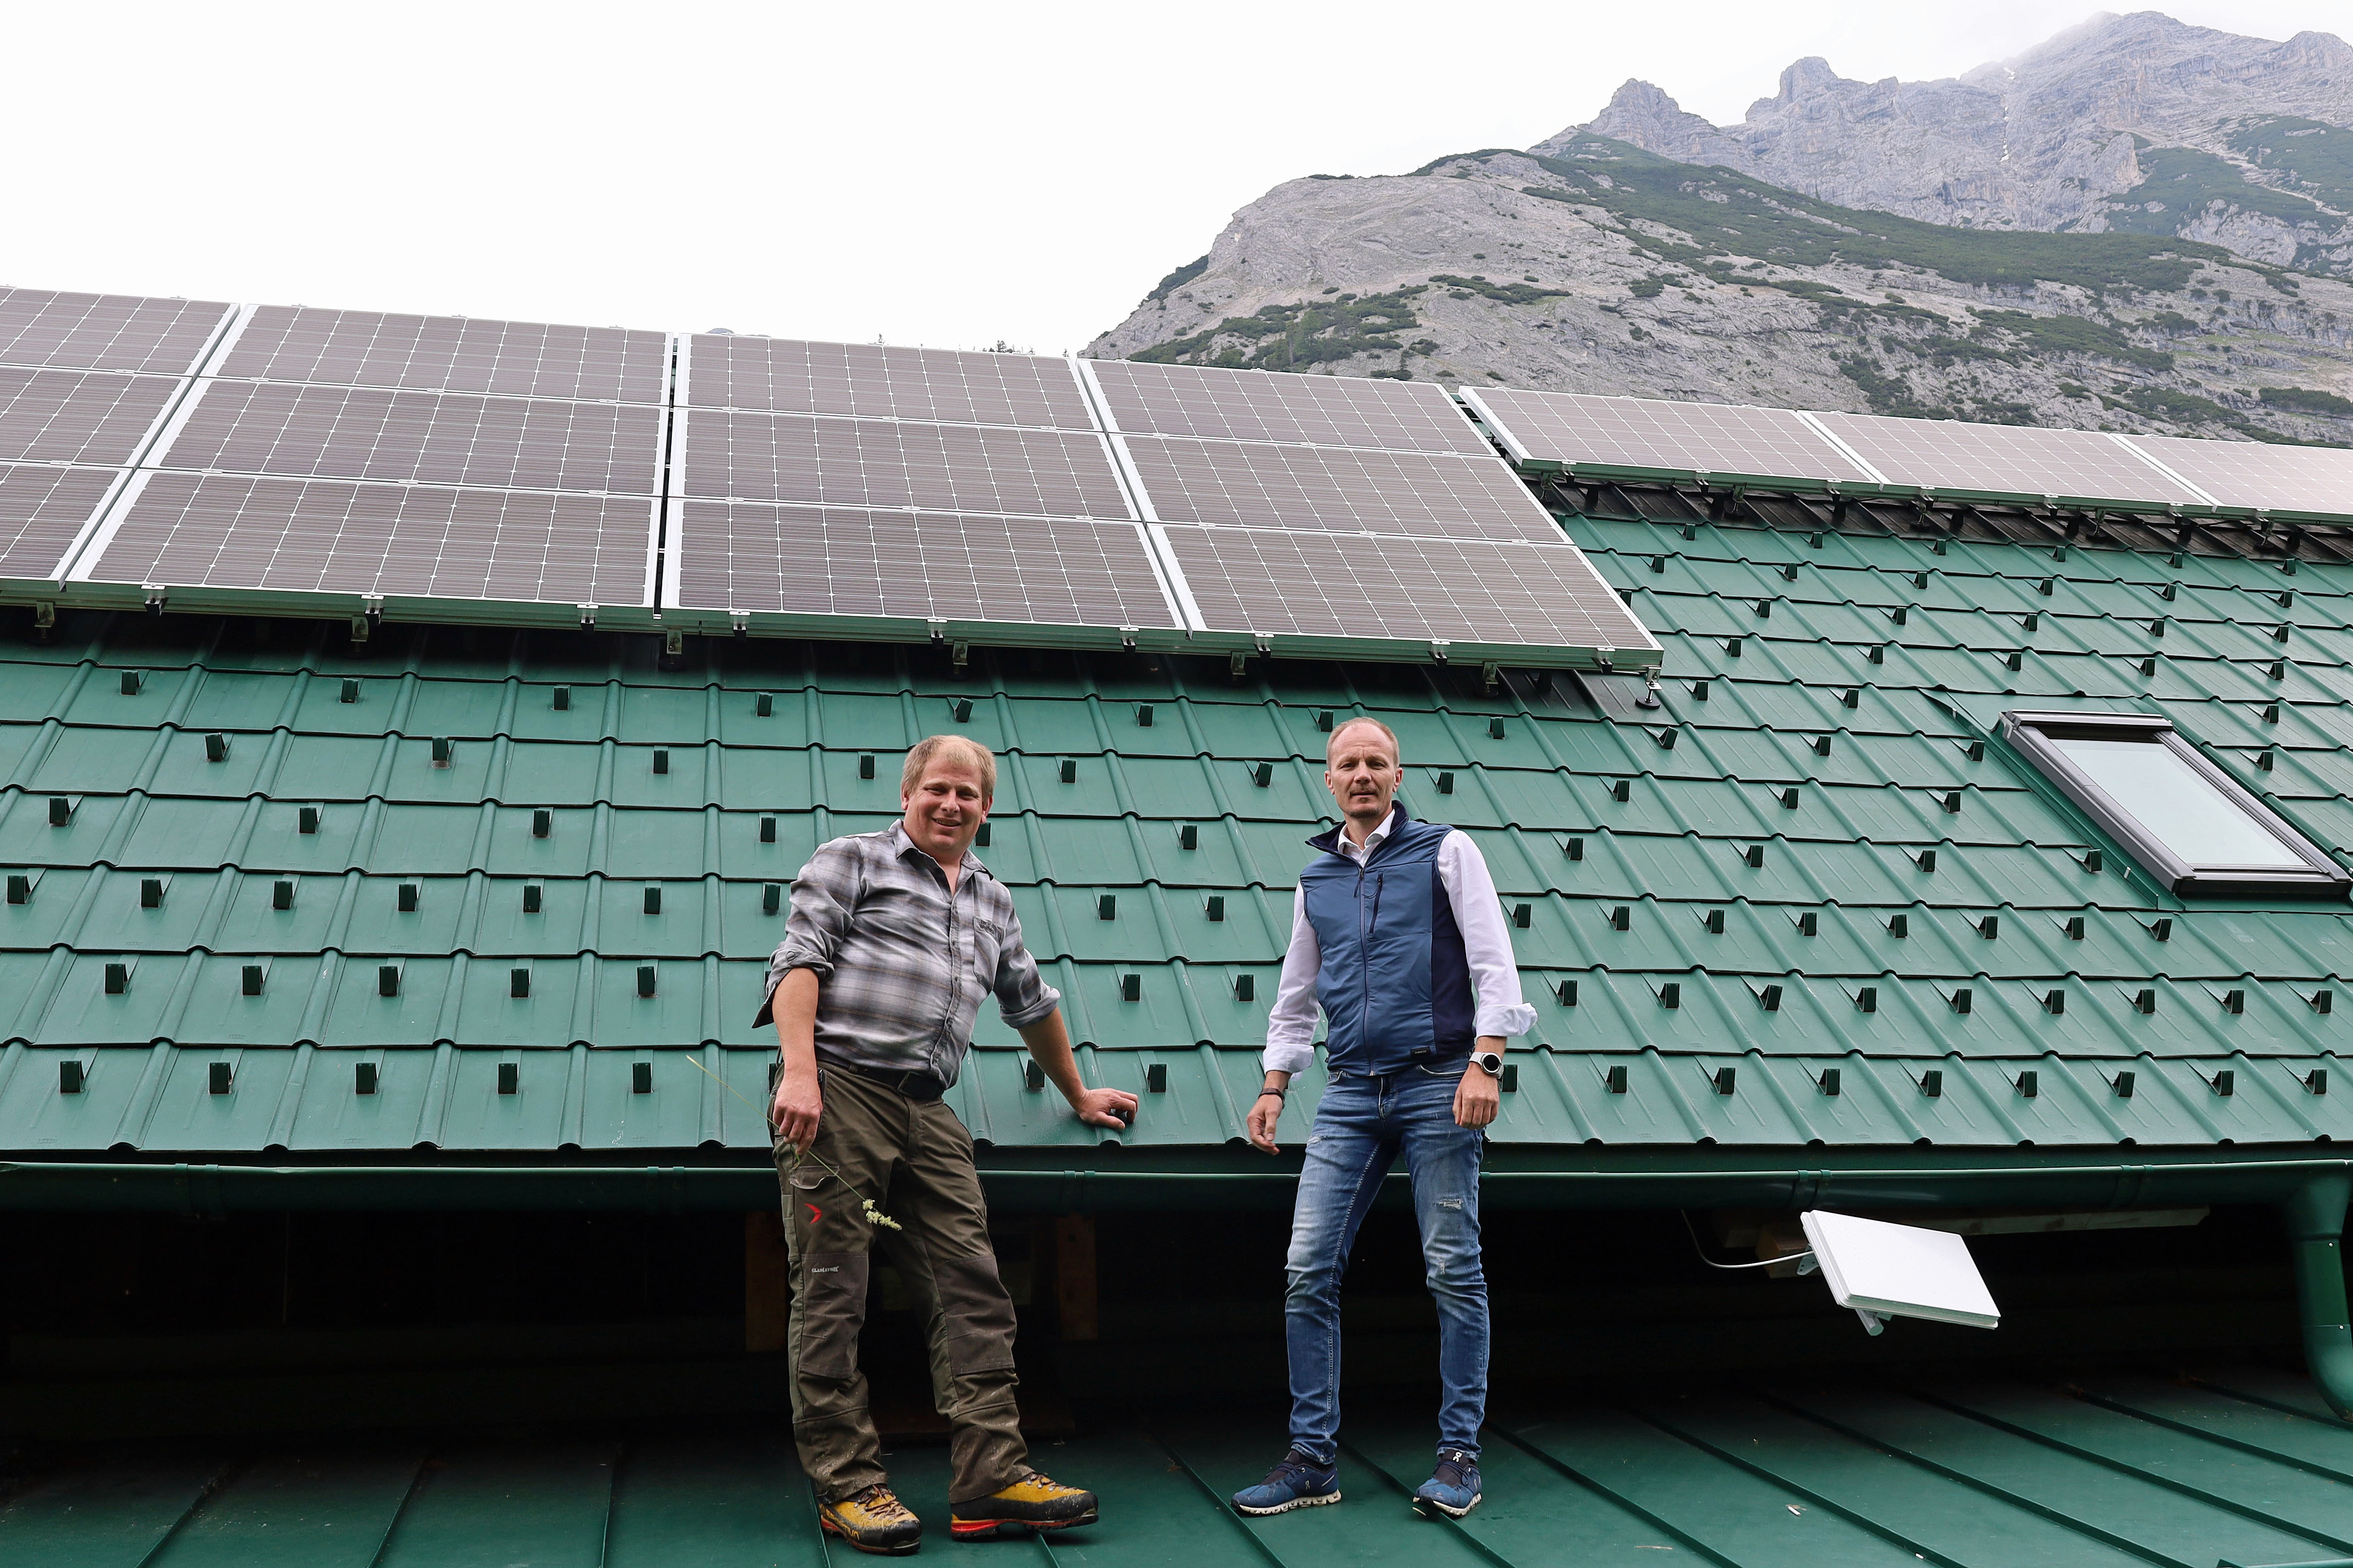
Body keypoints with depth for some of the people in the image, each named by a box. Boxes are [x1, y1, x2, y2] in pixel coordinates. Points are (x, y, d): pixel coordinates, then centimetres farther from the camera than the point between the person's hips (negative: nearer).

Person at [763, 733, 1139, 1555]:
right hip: (838, 1093, -5)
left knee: (973, 1291, -2)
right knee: (832, 1295, -4)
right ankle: (846, 1486, 3)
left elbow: (1032, 1003, 36)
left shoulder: (992, 902, 26)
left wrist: (1079, 1097, 41)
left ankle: (989, 1477, 0)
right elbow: (800, 960, -3)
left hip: (927, 1116, 6)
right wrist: (800, 1071, -16)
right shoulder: (853, 859, 9)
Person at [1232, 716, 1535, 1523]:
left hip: (1437, 1087, -4)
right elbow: (1295, 997, 24)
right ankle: (1312, 1457, 6)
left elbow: (1493, 964, -2)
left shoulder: (1446, 851, 5)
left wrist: (1485, 1063, -13)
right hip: (1349, 1095, 4)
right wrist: (1274, 1086, 15)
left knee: (1454, 1273, 0)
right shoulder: (1316, 880, 17)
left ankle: (1460, 1455, 11)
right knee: (1307, 1271, -3)